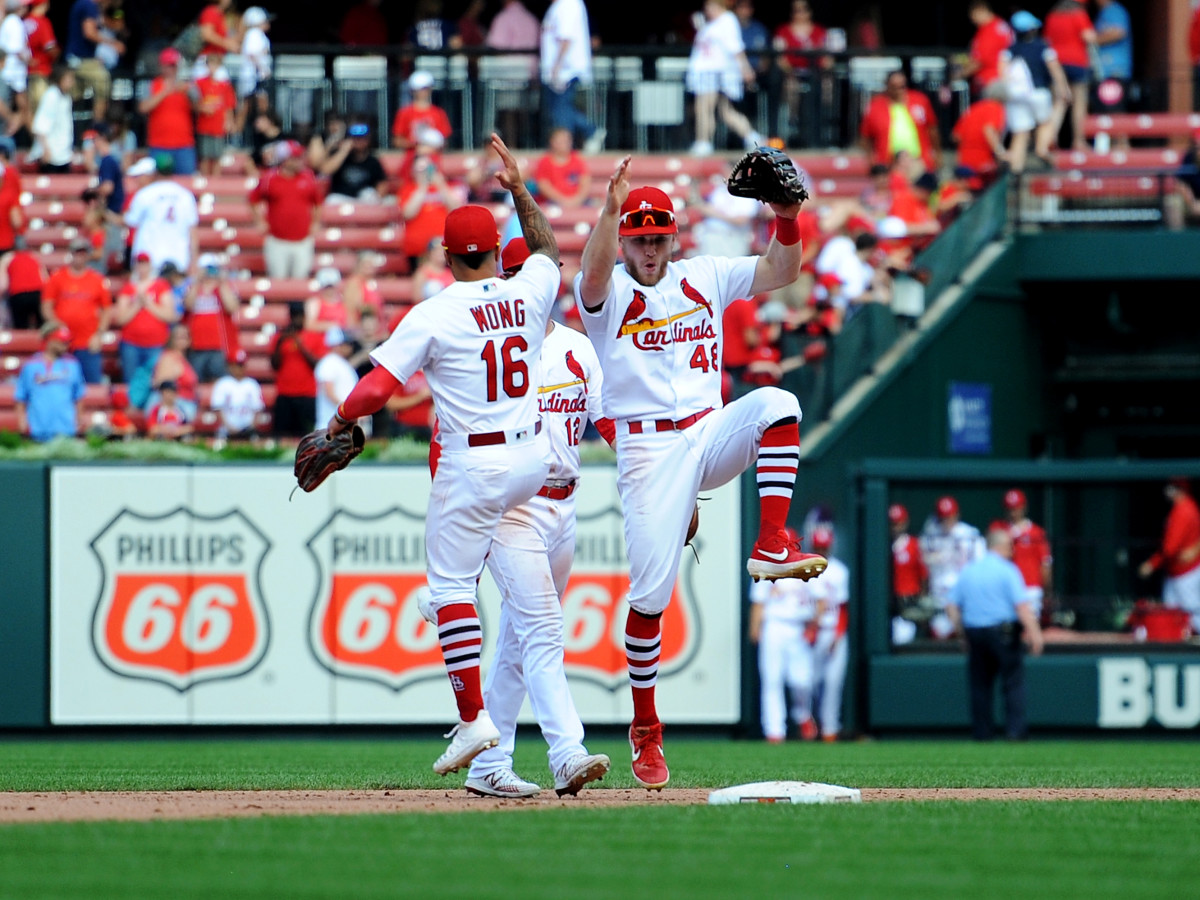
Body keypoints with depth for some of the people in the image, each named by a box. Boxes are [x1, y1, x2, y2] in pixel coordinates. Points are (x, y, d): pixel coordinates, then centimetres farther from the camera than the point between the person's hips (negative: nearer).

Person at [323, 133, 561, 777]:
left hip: (474, 467, -5)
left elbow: (376, 387, -17)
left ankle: (474, 718, -11)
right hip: (535, 460, 5)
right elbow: (548, 247, 26)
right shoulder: (528, 294, 1)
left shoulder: (434, 315, -12)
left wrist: (335, 427, -2)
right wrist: (519, 188, 32)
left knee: (451, 585, -1)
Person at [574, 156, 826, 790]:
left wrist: (785, 214, -13)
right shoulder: (607, 292, 1)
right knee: (651, 595, -7)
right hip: (648, 448, -3)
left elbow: (781, 272, 5)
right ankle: (646, 731, 7)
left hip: (711, 434, 3)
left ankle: (772, 546, -29)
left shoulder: (704, 277, 13)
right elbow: (593, 273, -23)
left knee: (774, 404, -29)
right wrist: (610, 208, -41)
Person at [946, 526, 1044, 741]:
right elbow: (1021, 605, -16)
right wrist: (1034, 633, -16)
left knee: (980, 684, 10)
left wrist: (961, 631, 15)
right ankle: (1015, 729, -7)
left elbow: (951, 606, 9)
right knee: (1013, 681, 0)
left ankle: (981, 731, 9)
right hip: (1003, 632, -5)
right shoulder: (1007, 570, -7)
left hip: (974, 634, 5)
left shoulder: (968, 571, 9)